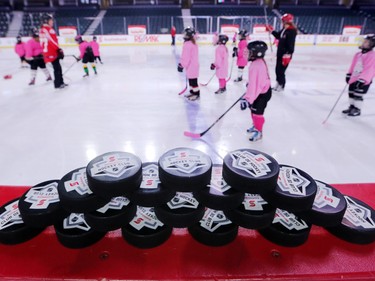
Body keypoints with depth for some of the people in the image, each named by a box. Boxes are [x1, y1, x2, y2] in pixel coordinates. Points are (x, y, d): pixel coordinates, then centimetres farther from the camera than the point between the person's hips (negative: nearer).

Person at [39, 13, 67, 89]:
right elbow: (53, 41, -20)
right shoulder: (48, 29, -13)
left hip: (48, 52, 10)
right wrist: (59, 50, -20)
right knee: (57, 68, -7)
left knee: (58, 68, 13)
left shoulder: (42, 30, 19)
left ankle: (60, 82, 18)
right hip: (52, 53, -10)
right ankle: (58, 84, -5)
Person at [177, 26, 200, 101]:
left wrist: (181, 65, -14)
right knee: (191, 79, 17)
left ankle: (196, 94, 3)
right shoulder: (193, 43, 12)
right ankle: (192, 92, 26)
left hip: (191, 65, -10)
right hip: (194, 64, 10)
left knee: (193, 80, -3)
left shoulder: (187, 44, -20)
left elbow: (186, 56, -21)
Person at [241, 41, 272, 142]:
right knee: (253, 108, 22)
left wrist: (247, 99, -42)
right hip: (262, 90, 10)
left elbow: (254, 84, -38)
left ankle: (258, 131, 19)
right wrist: (249, 83, 35)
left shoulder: (256, 66, -31)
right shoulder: (260, 61, 1)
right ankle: (256, 125, 42)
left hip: (263, 93, -10)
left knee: (257, 112, 1)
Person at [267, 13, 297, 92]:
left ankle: (281, 86, 11)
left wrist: (287, 55, -26)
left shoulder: (291, 31, -18)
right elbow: (278, 36, 27)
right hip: (280, 53, 9)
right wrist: (271, 30, 23)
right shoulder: (284, 29, 8)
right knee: (277, 69, 14)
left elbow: (290, 45, -23)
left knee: (281, 70, -4)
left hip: (285, 55, -9)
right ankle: (278, 84, 28)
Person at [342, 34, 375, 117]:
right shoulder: (359, 54, 9)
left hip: (363, 80, -8)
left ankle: (357, 110, 8)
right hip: (354, 78, 8)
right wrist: (349, 75, 17)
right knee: (351, 93, 14)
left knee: (358, 94, -5)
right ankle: (351, 107, 29)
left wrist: (362, 80, -25)